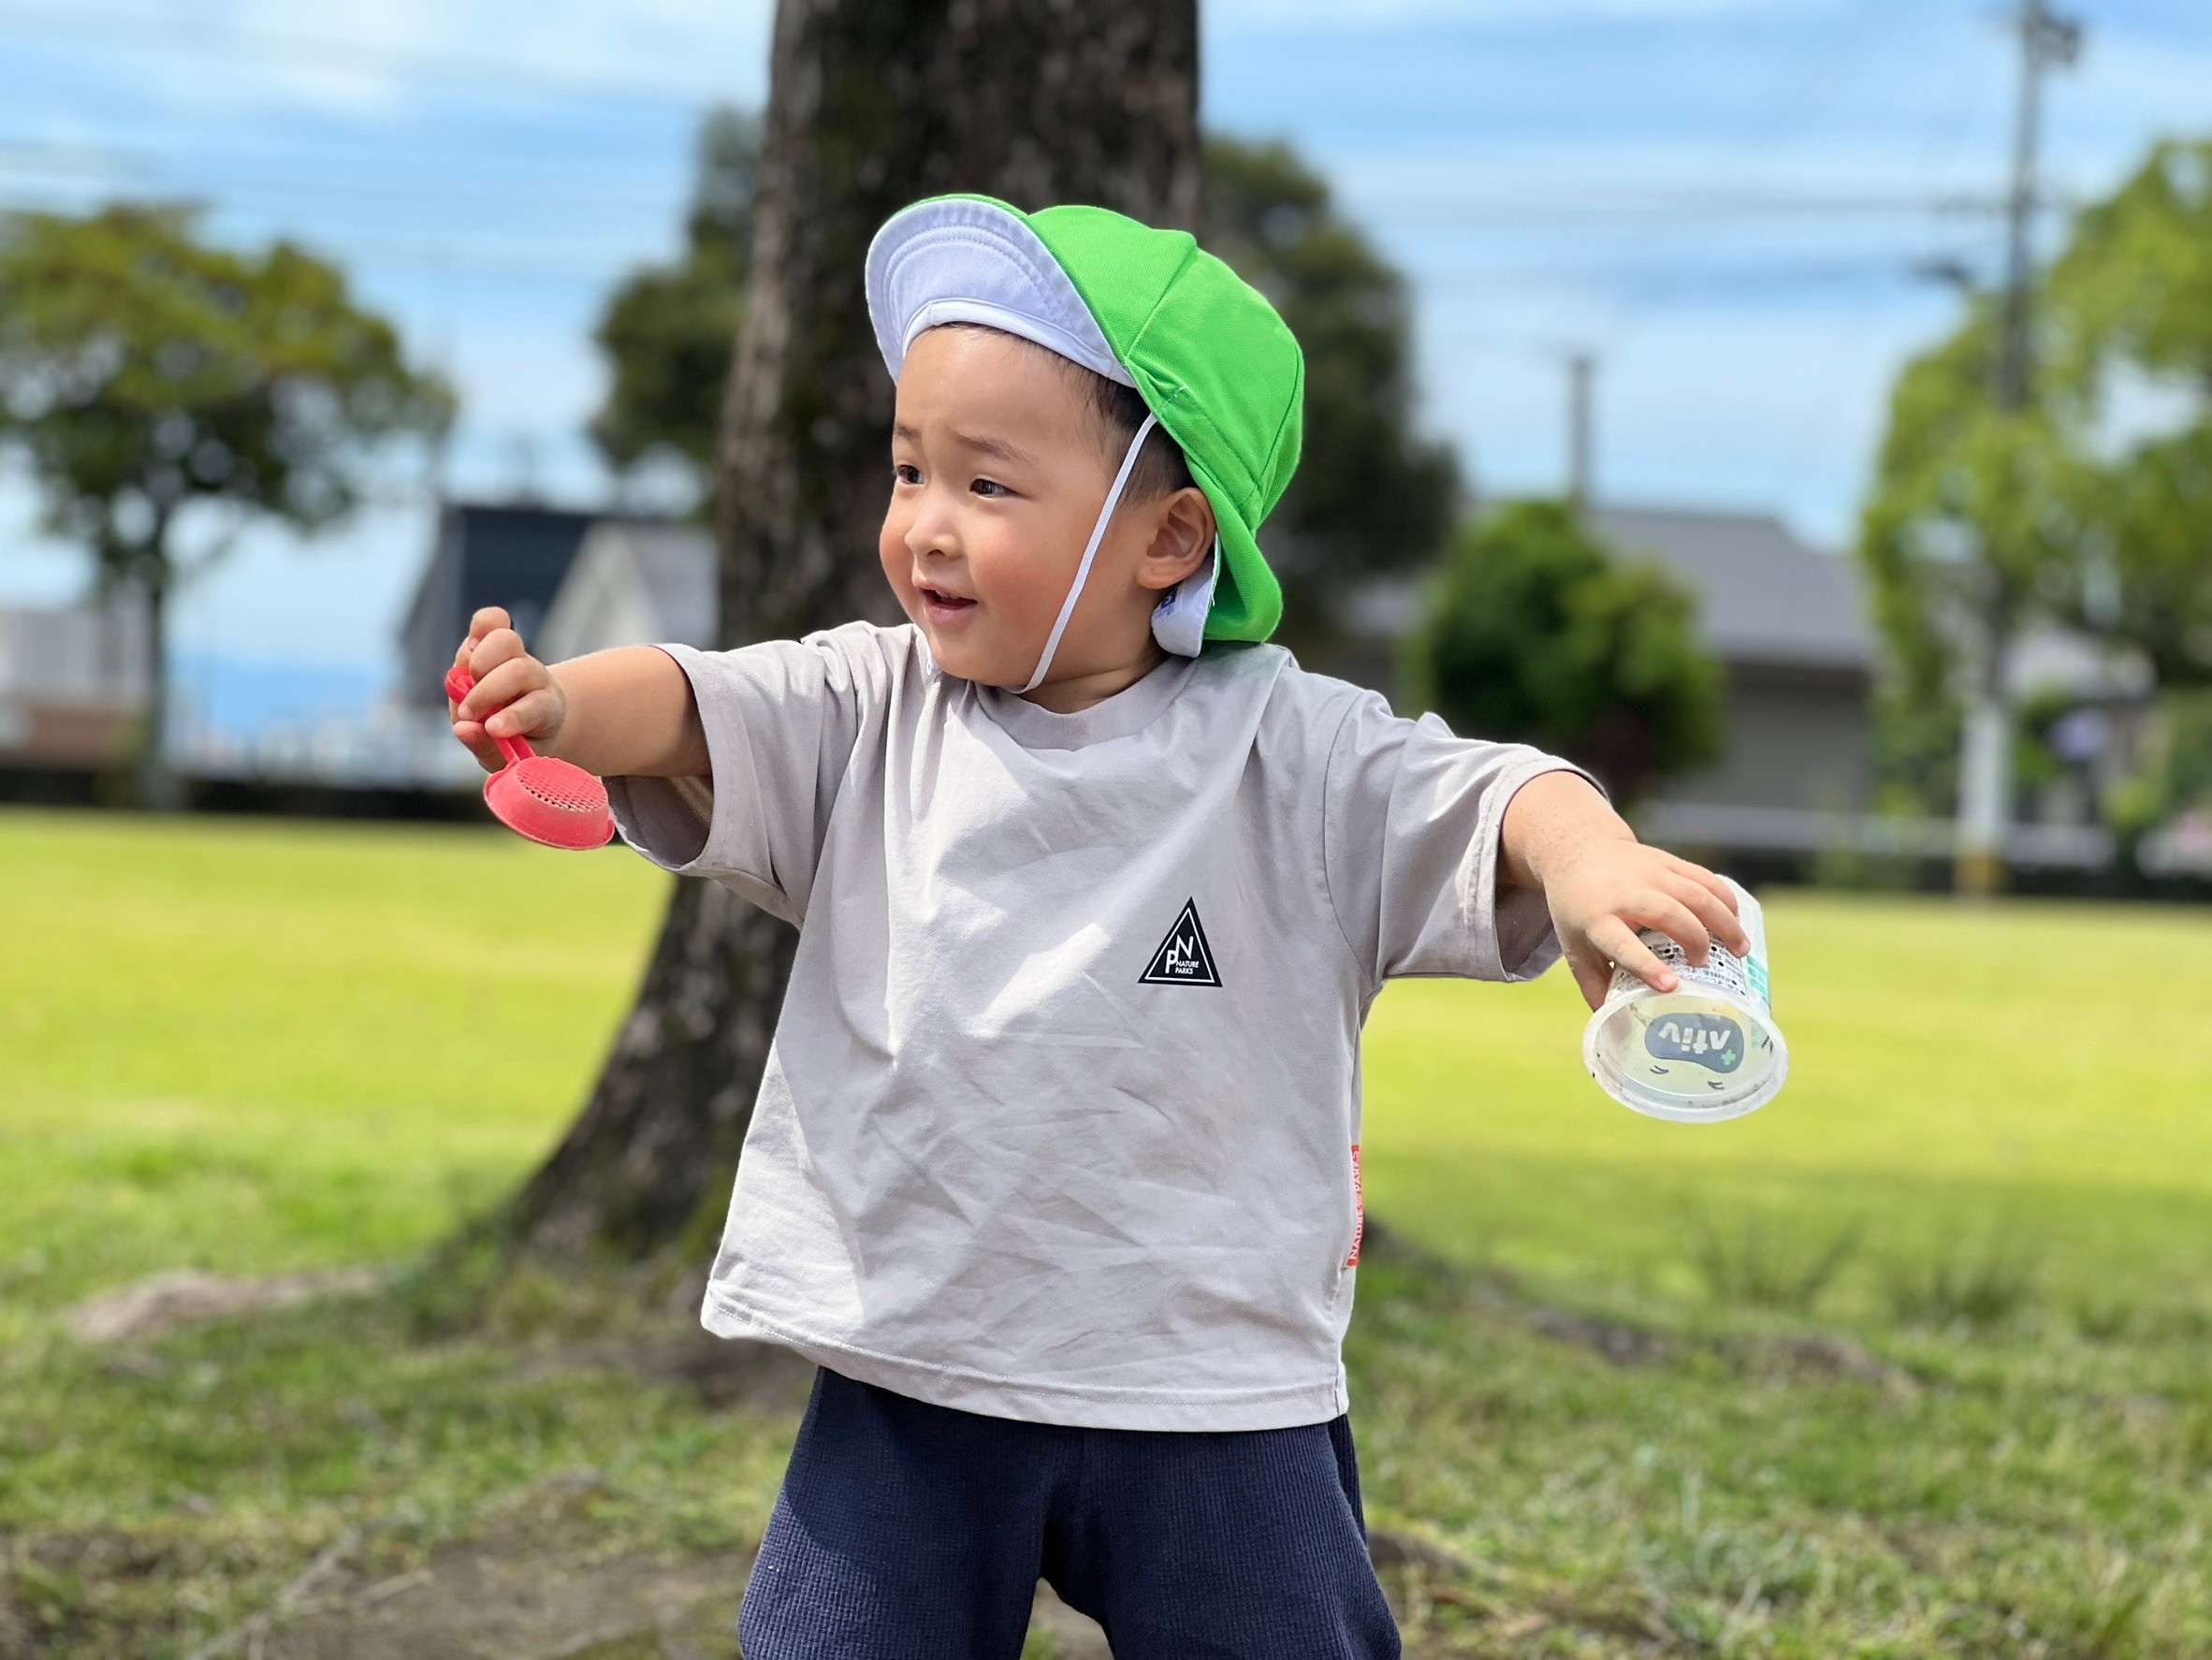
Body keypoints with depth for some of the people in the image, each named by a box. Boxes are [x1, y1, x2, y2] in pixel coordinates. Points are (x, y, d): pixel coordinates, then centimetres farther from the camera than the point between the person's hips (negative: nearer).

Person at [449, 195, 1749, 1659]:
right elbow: (697, 715, -12)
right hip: (909, 1385, 2)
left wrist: (1590, 863, -39)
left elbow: (1480, 802, -15)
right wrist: (568, 701, -35)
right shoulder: (871, 715, 1)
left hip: (1211, 1402, -2)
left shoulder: (1286, 751, -6)